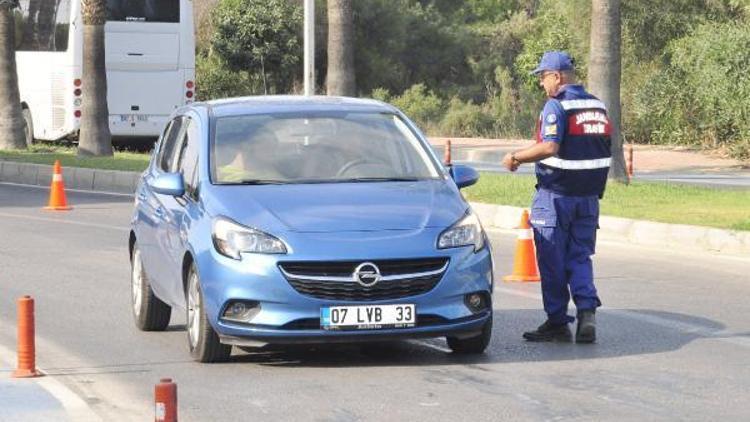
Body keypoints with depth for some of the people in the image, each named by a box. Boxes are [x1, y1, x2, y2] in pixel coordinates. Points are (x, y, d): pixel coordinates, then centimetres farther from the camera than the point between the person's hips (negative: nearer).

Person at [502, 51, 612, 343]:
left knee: (552, 261, 3)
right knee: (580, 257, 11)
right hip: (589, 196, 7)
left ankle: (557, 322, 7)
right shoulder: (597, 106, 10)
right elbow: (604, 150, 13)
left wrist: (516, 158, -14)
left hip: (556, 195, -7)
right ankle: (587, 312, -8)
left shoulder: (556, 106, -13)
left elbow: (550, 147, -25)